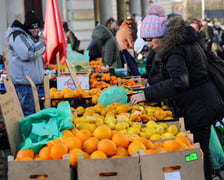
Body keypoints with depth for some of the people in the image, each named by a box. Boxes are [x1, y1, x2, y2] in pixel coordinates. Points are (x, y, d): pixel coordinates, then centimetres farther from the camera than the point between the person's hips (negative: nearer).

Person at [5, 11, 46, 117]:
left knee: (33, 110, 15)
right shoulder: (18, 36, -15)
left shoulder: (30, 35, 17)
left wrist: (42, 42, 5)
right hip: (23, 81, -10)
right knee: (27, 111, -10)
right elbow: (27, 54, -27)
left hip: (33, 80, 10)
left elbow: (40, 52, 26)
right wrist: (41, 44, -14)